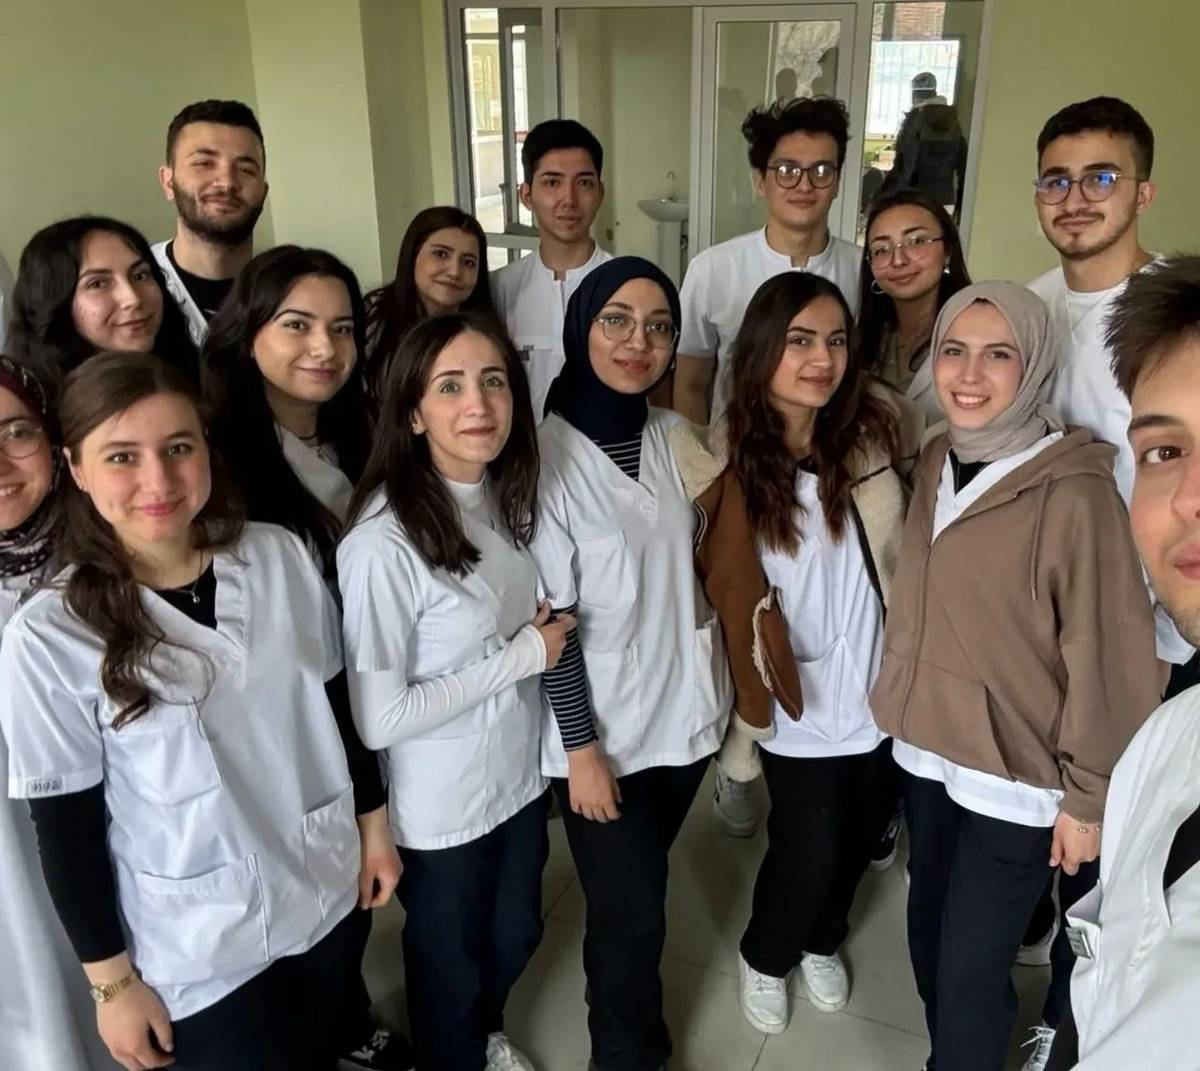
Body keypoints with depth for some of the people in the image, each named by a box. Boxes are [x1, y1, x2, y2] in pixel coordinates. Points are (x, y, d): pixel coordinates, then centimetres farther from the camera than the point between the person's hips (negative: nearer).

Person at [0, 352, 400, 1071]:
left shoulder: (284, 559, -11)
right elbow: (66, 832, -11)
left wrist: (374, 825, 8)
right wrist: (112, 981, -5)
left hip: (327, 893, 3)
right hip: (194, 950, -3)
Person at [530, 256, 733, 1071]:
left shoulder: (678, 436, 0)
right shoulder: (547, 453, -16)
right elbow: (551, 619, -15)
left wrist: (722, 680, 11)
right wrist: (581, 745, -14)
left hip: (685, 707, 5)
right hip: (603, 727, -5)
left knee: (640, 891, 22)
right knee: (633, 909, 6)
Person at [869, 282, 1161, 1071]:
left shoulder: (1074, 491, -20)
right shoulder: (938, 463, 1)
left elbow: (1107, 658, -16)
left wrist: (1091, 797, -10)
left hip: (1015, 777, -6)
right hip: (928, 751, 6)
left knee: (970, 968, 7)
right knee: (930, 937, 19)